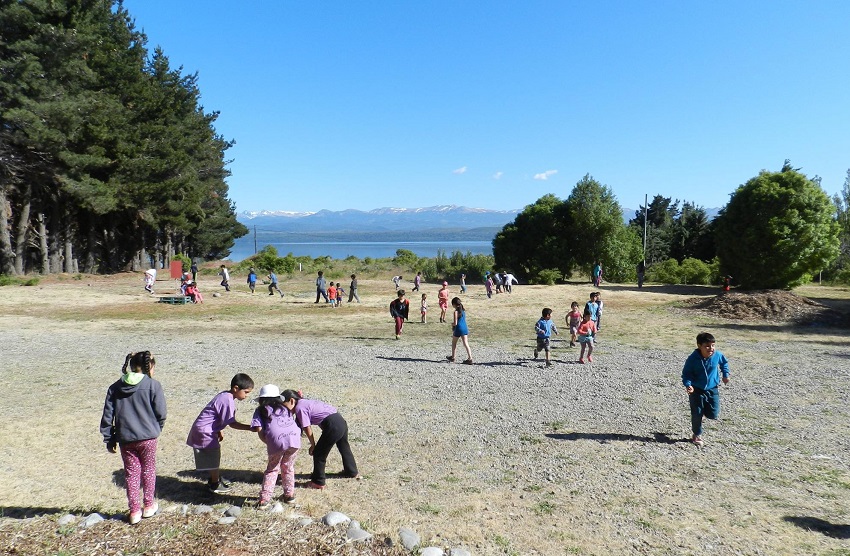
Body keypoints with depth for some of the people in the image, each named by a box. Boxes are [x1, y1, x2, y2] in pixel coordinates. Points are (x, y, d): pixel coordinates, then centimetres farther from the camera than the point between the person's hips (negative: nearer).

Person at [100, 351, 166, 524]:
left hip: (125, 439, 3)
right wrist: (156, 429, 10)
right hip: (147, 437, -3)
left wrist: (109, 439, 10)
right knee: (148, 470, 15)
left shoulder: (115, 387, 5)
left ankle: (134, 511, 17)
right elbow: (161, 412, -8)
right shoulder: (153, 385, -8)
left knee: (131, 473, 13)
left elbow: (107, 415, 5)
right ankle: (149, 506, 25)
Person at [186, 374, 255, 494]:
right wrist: (250, 427, -25)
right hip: (204, 431, -10)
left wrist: (219, 431, 21)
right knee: (214, 457, 3)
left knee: (214, 456, 21)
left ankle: (215, 478, 36)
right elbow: (231, 423, -24)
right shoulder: (228, 401, -25)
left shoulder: (225, 395, 5)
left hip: (206, 429, 10)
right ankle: (215, 485, 17)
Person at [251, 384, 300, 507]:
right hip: (294, 437, 3)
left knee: (272, 469, 17)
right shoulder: (285, 407, 31)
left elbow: (259, 430, 8)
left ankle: (265, 499, 11)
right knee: (288, 467, 24)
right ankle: (290, 494, 29)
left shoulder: (260, 410, 20)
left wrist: (267, 443, 20)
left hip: (277, 441, -3)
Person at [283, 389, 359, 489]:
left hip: (332, 427, -10)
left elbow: (307, 428, -7)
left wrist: (313, 445, 3)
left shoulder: (299, 408, -9)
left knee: (318, 454, 7)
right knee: (344, 448, 30)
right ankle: (352, 472, 50)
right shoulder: (305, 402, 17)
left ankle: (318, 482, 20)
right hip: (341, 421, 10)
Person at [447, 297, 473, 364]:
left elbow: (455, 323, -17)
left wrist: (452, 324, 4)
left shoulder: (456, 311, -14)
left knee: (454, 343, 15)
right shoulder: (463, 310, 7)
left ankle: (452, 357, 26)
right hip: (465, 328, 6)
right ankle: (470, 358, -6)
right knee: (466, 344, 3)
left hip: (458, 329, -6)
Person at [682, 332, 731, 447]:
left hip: (712, 389, 3)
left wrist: (725, 375, 9)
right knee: (697, 414, 2)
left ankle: (704, 409, 35)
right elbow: (686, 373, -11)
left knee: (713, 414, 0)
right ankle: (697, 435, 23)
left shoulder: (717, 355, -12)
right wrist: (688, 385, -27)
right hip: (696, 390, -3)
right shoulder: (692, 359, -21)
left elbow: (724, 363, 13)